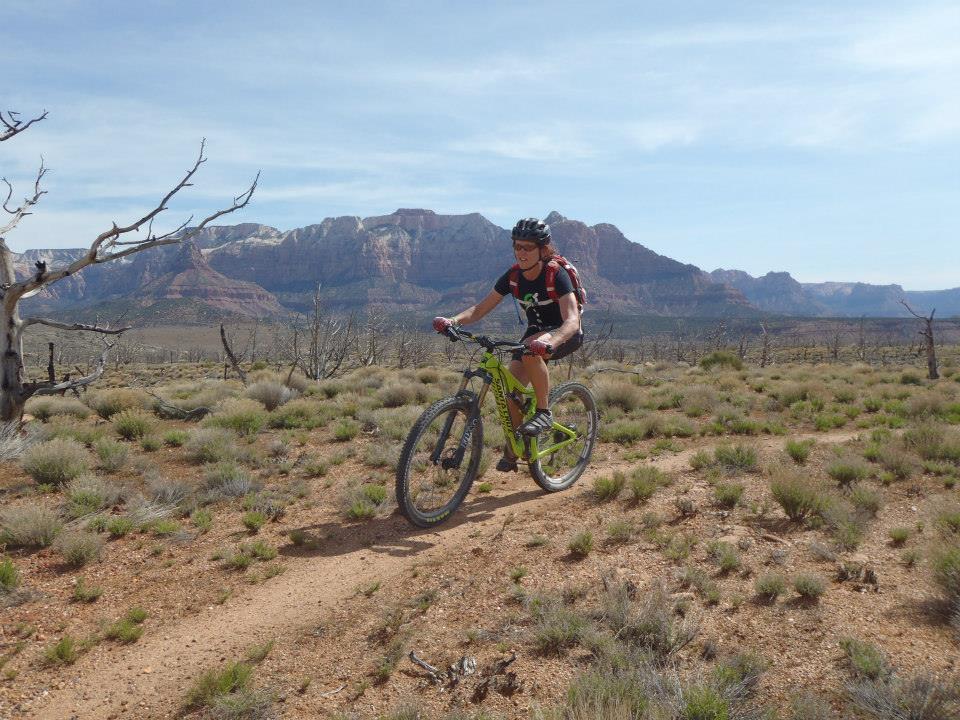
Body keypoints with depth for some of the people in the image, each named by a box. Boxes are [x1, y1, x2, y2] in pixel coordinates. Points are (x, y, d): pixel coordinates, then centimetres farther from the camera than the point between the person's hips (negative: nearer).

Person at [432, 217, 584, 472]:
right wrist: (453, 320, -30)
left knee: (531, 350, -38)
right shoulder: (513, 276, -10)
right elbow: (480, 309, -10)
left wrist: (549, 341, -58)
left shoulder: (556, 274, -25)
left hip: (566, 335, -6)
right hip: (536, 331, 6)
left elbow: (571, 320, -37)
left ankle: (544, 412, -21)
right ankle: (512, 451, 8)